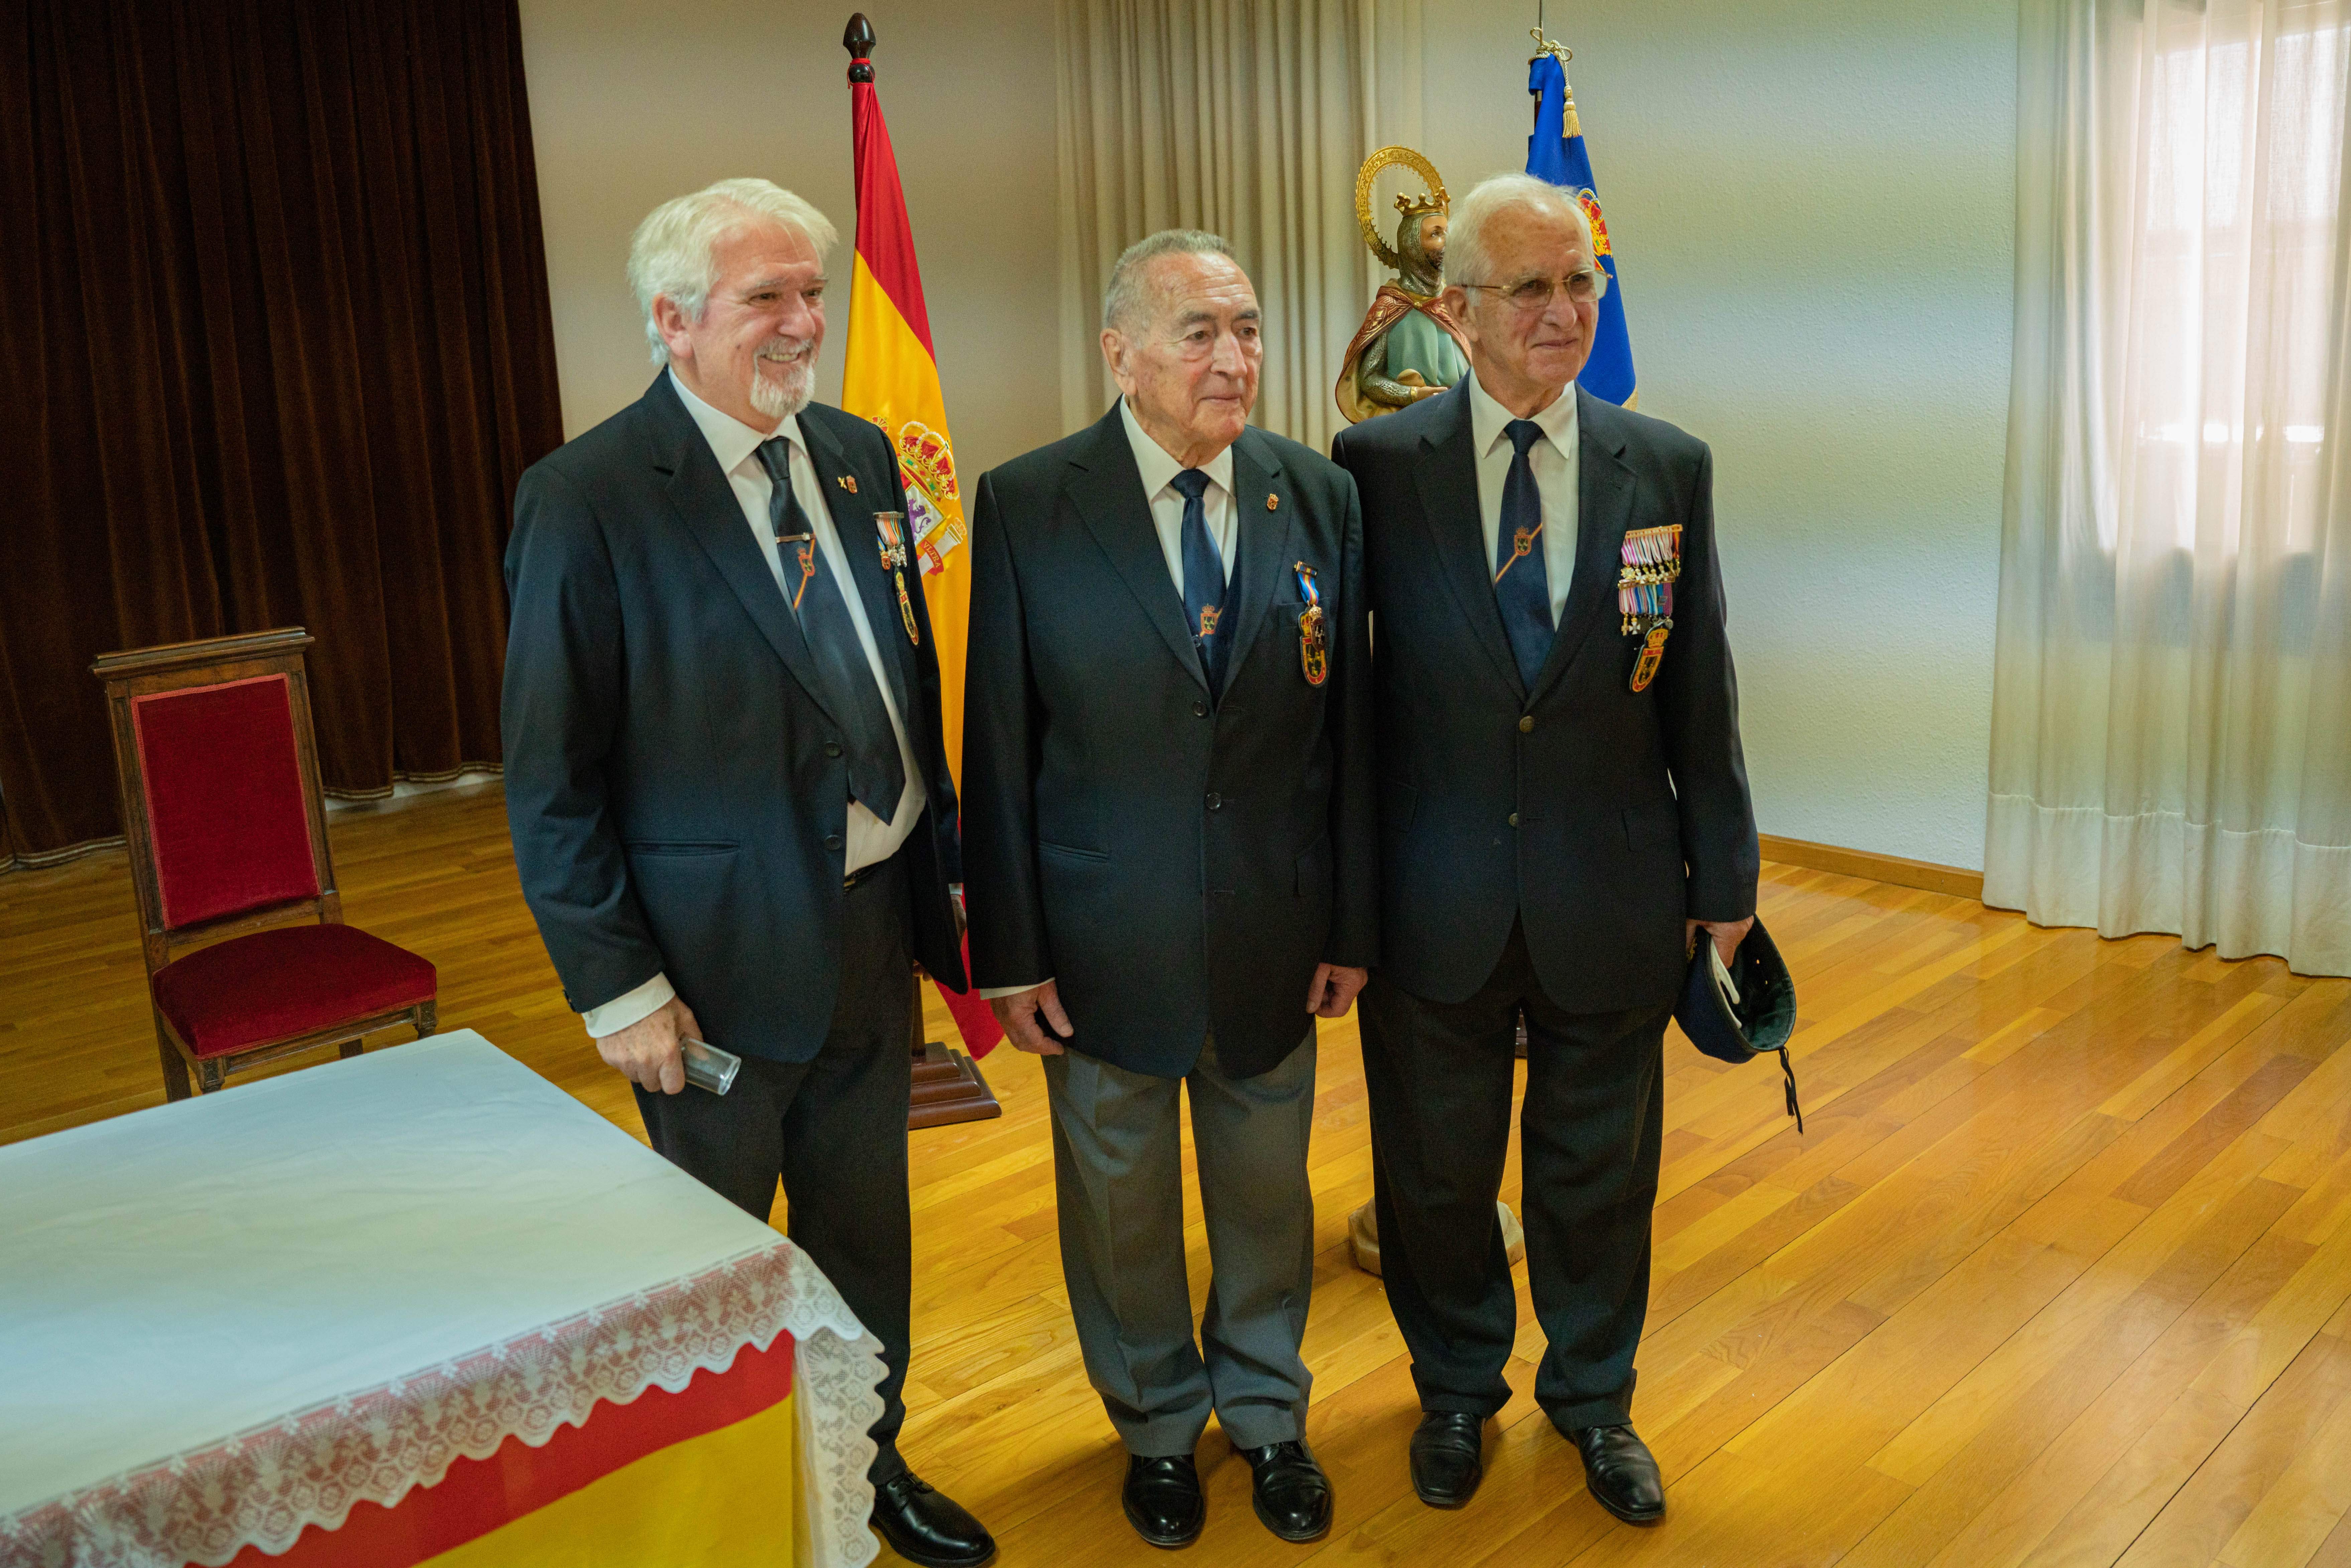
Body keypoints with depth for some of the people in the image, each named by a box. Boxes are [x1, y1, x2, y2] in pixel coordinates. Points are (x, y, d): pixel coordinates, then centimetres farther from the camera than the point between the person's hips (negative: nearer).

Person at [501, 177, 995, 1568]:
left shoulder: (861, 456, 4)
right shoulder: (588, 498, -15)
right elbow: (551, 776, -14)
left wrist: (948, 864, 9)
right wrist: (616, 984, -15)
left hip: (875, 927, 6)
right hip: (718, 956, -5)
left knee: (868, 1227, 22)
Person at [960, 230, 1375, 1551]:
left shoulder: (1321, 497, -3)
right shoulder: (1026, 507, -11)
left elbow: (1349, 727, 0)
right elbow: (997, 745, -8)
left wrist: (1351, 923, 1)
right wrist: (1009, 951, -8)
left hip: (1274, 934, 2)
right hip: (1105, 937, -2)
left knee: (1268, 1188, 19)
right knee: (1121, 1199, 17)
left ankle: (1268, 1413, 45)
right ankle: (1158, 1426, 43)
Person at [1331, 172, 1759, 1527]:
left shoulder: (1669, 469, -1)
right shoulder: (1376, 467, -6)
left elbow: (1700, 689, 3)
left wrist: (1724, 873, 7)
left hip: (1612, 903, 1)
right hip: (1436, 901, -1)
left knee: (1600, 1166, 17)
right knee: (1436, 1169, 16)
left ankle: (1596, 1397, 43)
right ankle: (1458, 1389, 42)